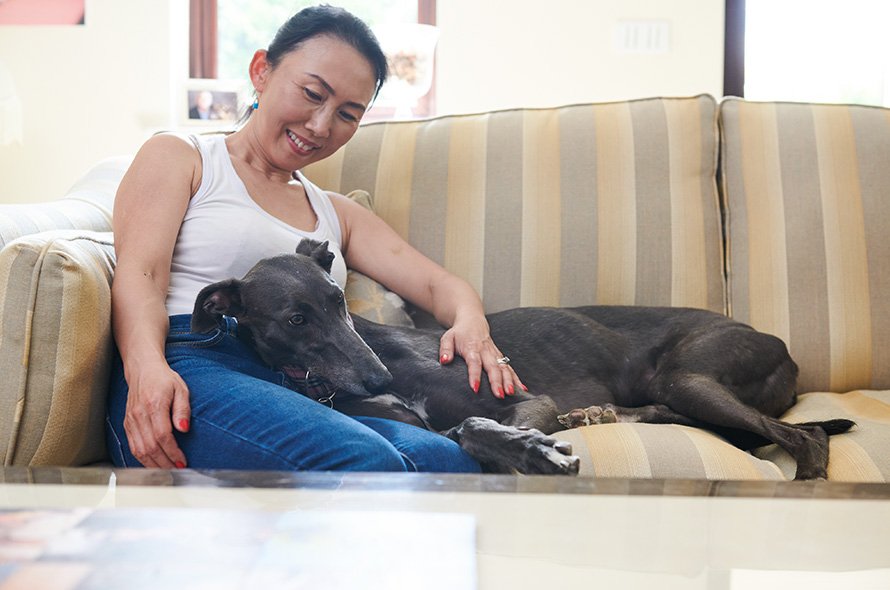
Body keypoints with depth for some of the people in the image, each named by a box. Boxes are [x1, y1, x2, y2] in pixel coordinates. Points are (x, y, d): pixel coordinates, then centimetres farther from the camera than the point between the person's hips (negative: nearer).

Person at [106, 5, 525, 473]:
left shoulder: (337, 214, 33)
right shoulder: (178, 158, 17)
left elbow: (439, 284, 22)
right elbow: (138, 275, 0)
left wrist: (471, 324, -5)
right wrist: (147, 365, -23)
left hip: (301, 397, 5)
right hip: (186, 376, -5)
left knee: (448, 460, -29)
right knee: (365, 463, -35)